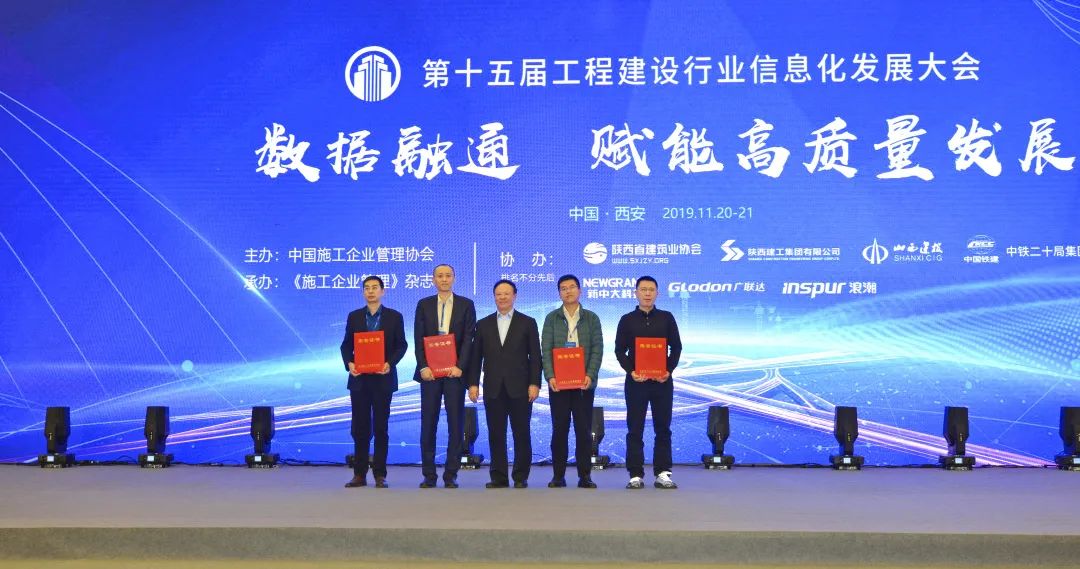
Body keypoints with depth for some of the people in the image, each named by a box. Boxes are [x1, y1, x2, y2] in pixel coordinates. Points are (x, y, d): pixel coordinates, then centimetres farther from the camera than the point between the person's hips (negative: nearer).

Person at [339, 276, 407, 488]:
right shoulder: (354, 317, 9)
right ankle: (359, 474, 11)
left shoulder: (394, 317, 4)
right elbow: (346, 345, 9)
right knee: (360, 427, 4)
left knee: (381, 427, 2)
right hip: (359, 378, 2)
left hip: (383, 378, -2)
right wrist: (349, 363, -10)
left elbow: (401, 345, 1)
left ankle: (380, 475, 8)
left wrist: (390, 363, -15)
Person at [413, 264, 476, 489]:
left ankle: (451, 475, 8)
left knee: (456, 423, 0)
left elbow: (468, 338, 0)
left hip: (455, 371, -1)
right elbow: (418, 338, 4)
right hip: (430, 371, 1)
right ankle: (429, 475, 9)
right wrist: (423, 367, -7)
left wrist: (460, 366, -11)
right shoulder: (424, 305, 10)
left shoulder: (466, 305, 7)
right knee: (428, 423, 2)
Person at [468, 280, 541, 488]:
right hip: (493, 389, 2)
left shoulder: (527, 323, 5)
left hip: (519, 388, -2)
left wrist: (534, 383, -7)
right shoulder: (483, 324, 11)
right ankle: (498, 477, 10)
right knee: (496, 435, 3)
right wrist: (473, 383, 1)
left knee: (521, 434, 2)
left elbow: (535, 356, 1)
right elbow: (476, 357, 10)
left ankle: (521, 477, 10)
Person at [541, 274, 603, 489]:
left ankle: (585, 475, 8)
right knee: (559, 429, 3)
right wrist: (550, 376, -12)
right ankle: (558, 475, 9)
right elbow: (546, 350, 1)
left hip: (584, 382, 0)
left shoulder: (591, 318, 8)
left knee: (584, 430, 1)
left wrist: (590, 375, -12)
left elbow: (597, 349, 2)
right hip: (558, 382, 0)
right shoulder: (552, 318, 8)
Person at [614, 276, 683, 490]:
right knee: (635, 429, 1)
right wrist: (630, 371, -13)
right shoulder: (627, 320, 5)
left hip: (662, 380, 1)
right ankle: (636, 475, 6)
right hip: (636, 380, -1)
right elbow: (620, 350, 3)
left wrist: (669, 370, -10)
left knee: (663, 428, 4)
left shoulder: (666, 318, 7)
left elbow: (676, 347, 6)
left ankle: (663, 473, 10)